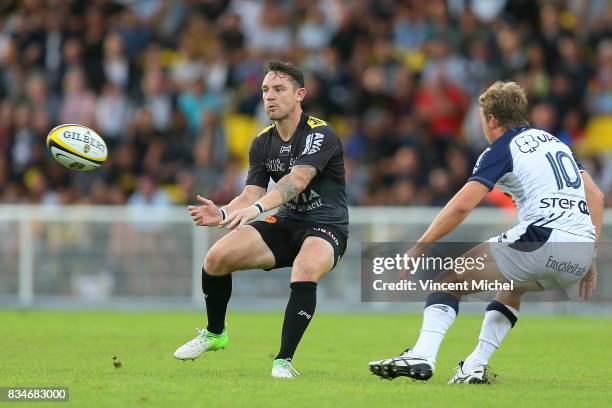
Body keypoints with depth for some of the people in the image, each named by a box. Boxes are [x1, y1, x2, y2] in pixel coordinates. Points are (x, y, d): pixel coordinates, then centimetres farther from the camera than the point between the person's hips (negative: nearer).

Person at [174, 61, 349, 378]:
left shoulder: (319, 134, -18)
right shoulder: (263, 143, 4)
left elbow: (297, 180, -33)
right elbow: (251, 194, -1)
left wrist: (257, 207, -49)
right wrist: (222, 214, -24)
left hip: (325, 227, -6)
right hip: (286, 223, 6)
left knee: (305, 270, -38)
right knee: (217, 257, -11)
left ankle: (284, 361, -30)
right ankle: (214, 334, 15)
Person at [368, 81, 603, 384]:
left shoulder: (502, 150, 3)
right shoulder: (552, 141, 25)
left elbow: (462, 205, -8)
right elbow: (595, 196, 23)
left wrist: (419, 248, -2)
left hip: (543, 240, -8)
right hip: (580, 255, 8)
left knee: (449, 278, 4)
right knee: (512, 288, 35)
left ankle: (422, 356, -14)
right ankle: (475, 367, 21)